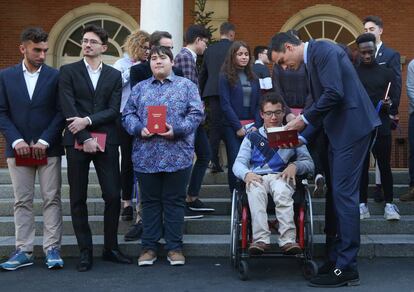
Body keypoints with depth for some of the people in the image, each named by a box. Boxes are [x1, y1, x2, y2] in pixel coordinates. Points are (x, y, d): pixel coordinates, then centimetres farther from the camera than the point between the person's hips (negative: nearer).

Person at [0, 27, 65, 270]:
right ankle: (24, 251, 13)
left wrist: (44, 141, -10)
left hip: (48, 148, -1)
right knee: (22, 201, 6)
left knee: (52, 199, 1)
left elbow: (61, 112, -2)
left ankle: (52, 249, 7)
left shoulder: (56, 76, 1)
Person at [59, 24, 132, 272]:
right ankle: (85, 251, 12)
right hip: (77, 141, -1)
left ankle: (111, 247, 14)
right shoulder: (68, 71, 6)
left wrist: (88, 120, -14)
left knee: (113, 196, -1)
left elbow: (114, 110, 1)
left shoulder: (114, 75, 11)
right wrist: (85, 138, -13)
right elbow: (68, 109, -5)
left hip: (106, 141, 1)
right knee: (78, 199, 2)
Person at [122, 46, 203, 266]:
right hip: (146, 155, 2)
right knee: (150, 202, 8)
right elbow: (127, 115, 8)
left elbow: (196, 114, -2)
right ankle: (149, 246, 17)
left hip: (177, 155, -2)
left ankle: (174, 247, 13)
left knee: (174, 201, 4)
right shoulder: (139, 88, 14)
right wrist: (139, 129, -12)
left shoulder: (186, 86, 7)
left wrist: (176, 130, -16)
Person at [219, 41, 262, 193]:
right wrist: (238, 127, -11)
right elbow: (225, 104, -6)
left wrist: (257, 125, -3)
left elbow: (258, 104, 11)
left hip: (252, 126, 4)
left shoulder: (253, 78, 14)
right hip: (232, 127, -4)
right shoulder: (225, 76, 0)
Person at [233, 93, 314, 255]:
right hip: (256, 178, 0)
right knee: (255, 191, -37)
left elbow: (309, 163, 14)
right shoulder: (252, 137, 22)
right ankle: (261, 239, -48)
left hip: (281, 177, 0)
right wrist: (247, 174, -15)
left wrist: (295, 166, -10)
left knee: (282, 192, -37)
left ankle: (288, 240, -47)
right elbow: (238, 164, 9)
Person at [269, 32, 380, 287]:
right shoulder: (312, 60, 19)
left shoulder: (322, 50, -10)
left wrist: (305, 119, -12)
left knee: (344, 194, -8)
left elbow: (334, 94, -21)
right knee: (341, 194, 12)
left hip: (352, 127, -10)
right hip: (339, 131, 10)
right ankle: (339, 257, 21)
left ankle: (346, 268, -3)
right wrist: (302, 136, 11)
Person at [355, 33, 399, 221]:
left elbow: (393, 98, 7)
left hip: (381, 127, 0)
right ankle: (362, 205, 11)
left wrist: (388, 103, -15)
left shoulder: (387, 73, 10)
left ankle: (389, 204, 10)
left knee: (385, 166, 2)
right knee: (362, 166, 4)